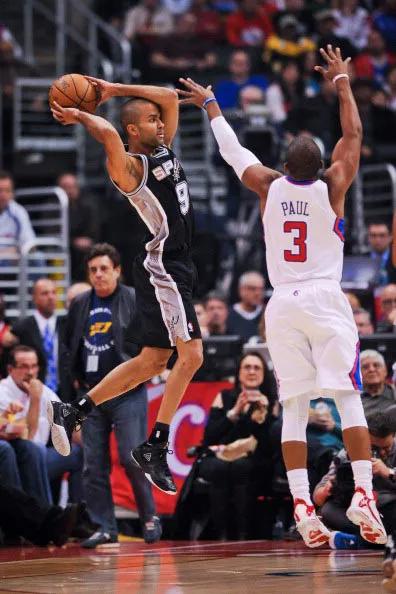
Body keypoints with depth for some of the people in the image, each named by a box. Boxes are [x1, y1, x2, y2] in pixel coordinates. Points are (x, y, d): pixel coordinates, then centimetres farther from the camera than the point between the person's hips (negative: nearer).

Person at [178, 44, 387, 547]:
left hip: (282, 305, 2)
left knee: (293, 408, 2)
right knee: (348, 398, -4)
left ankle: (302, 506, -8)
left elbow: (232, 151, 20)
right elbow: (353, 134, 12)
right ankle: (363, 495, -16)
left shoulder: (269, 187, 3)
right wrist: (343, 82, 23)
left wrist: (211, 106, 34)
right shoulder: (331, 186, -2)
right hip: (326, 299, -2)